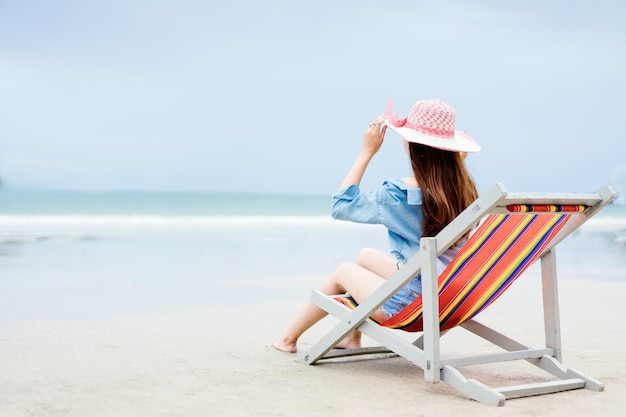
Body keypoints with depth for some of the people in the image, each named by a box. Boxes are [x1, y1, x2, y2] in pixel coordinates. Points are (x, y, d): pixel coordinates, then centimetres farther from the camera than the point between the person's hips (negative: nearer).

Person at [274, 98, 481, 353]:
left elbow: (340, 205, -8)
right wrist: (458, 163, 18)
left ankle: (288, 339, 41)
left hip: (411, 304, -6)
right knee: (366, 255, 25)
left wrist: (367, 151, -8)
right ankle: (352, 338, 40)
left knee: (344, 271, 22)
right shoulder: (465, 188, -7)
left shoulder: (399, 193, -22)